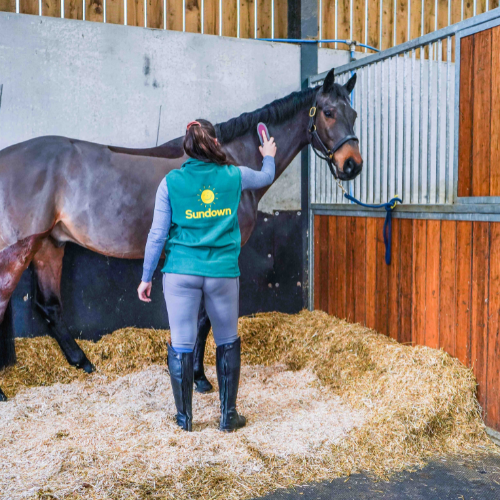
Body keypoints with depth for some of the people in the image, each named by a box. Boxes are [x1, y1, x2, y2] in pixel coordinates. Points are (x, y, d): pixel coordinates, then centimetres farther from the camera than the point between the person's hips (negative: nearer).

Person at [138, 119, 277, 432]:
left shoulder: (171, 182, -3)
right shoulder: (234, 176, 1)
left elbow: (157, 234, -2)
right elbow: (266, 177, 23)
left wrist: (147, 277, 6)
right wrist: (269, 156, 45)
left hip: (180, 273, 0)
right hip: (223, 273, 1)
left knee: (181, 346, 9)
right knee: (228, 343, 16)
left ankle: (185, 418, 20)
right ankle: (229, 416, 23)